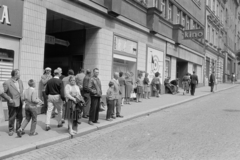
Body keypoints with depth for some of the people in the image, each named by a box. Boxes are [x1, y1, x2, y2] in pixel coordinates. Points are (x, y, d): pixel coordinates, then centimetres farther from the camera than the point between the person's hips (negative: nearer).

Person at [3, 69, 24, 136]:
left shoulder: (20, 81, 2)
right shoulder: (7, 83, -16)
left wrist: (22, 97, 6)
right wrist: (9, 99, -17)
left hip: (20, 103, 5)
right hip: (12, 103, -5)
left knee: (20, 117, 15)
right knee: (12, 118, 7)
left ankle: (19, 129, 32)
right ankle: (11, 130, 25)